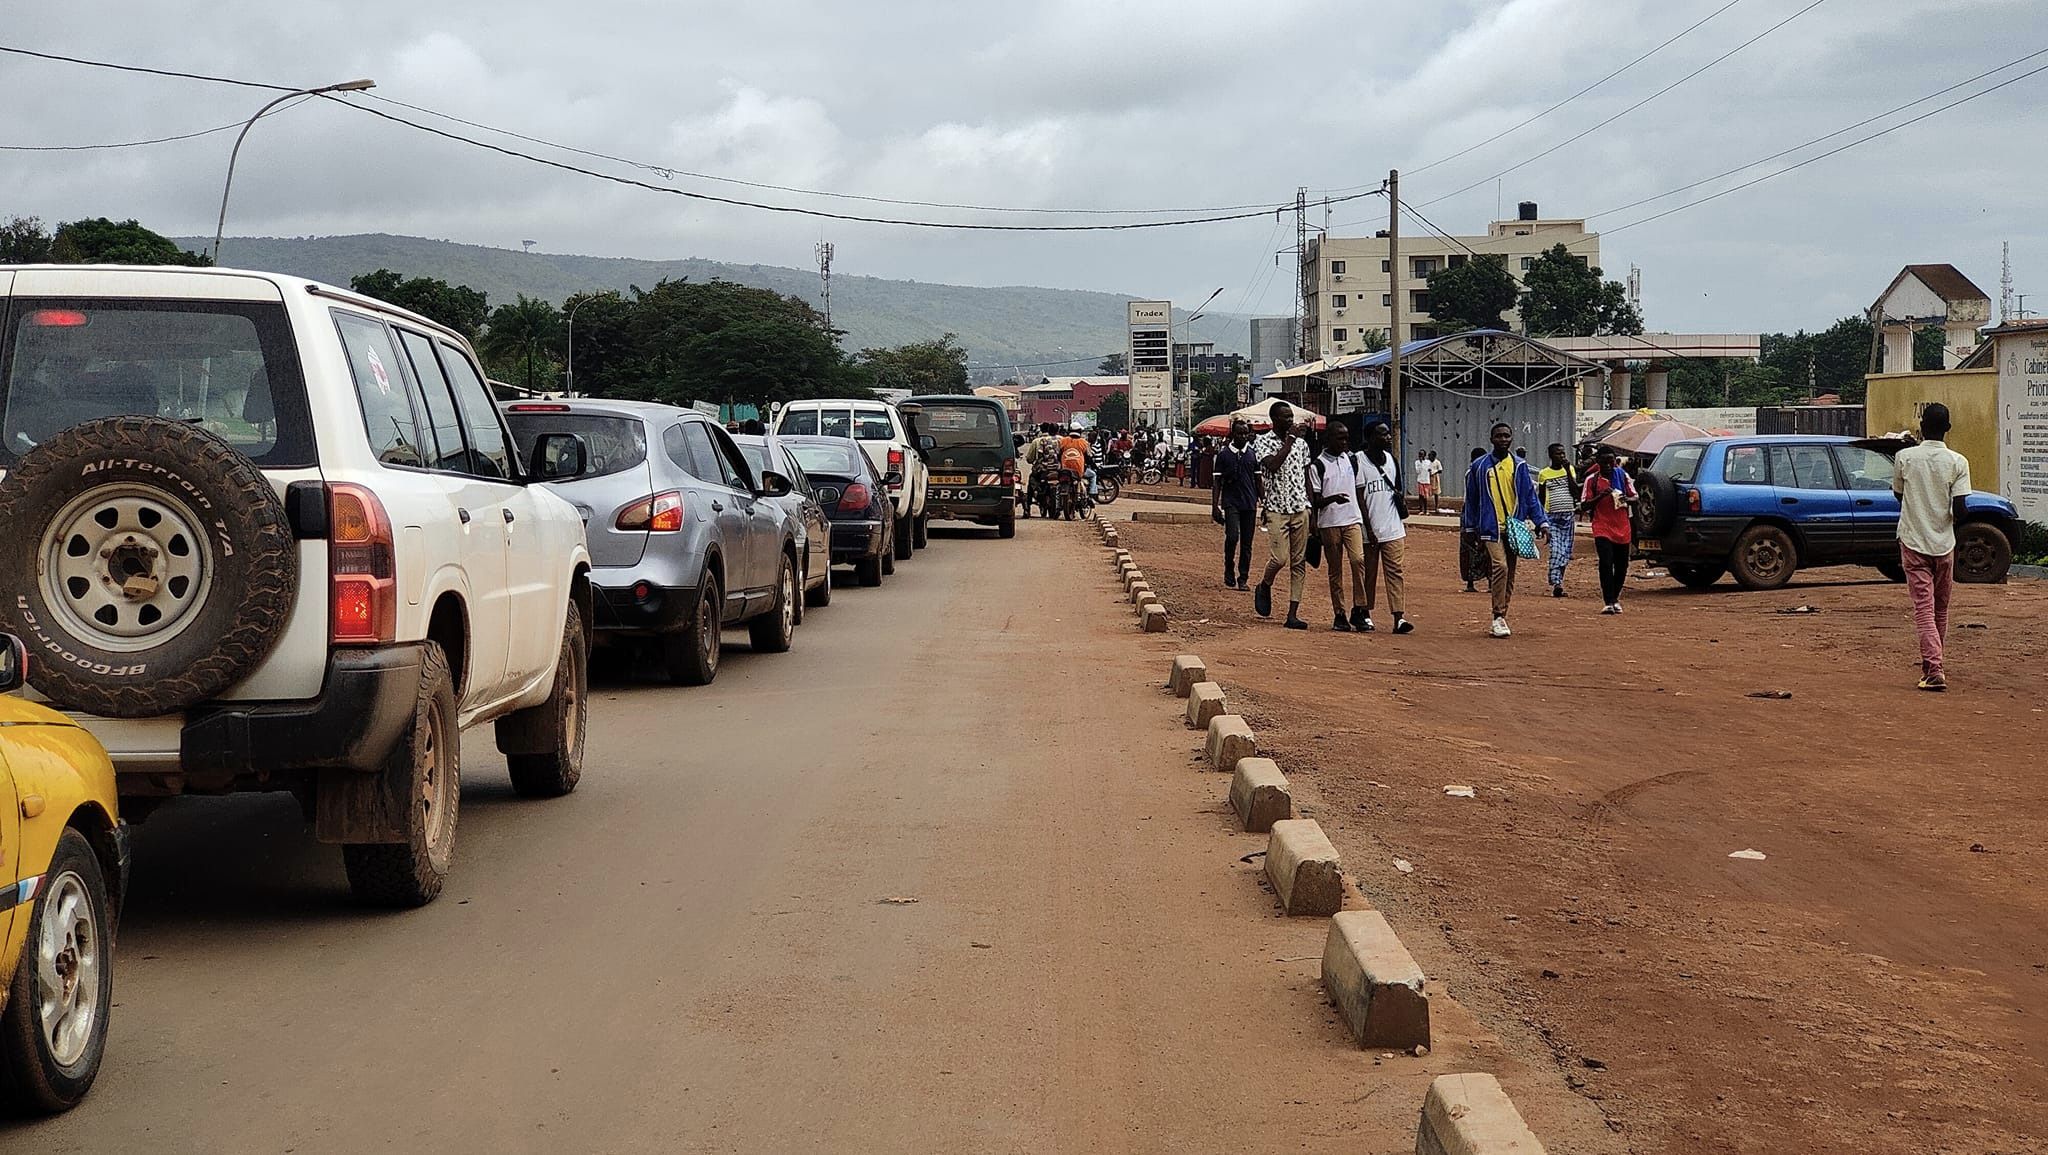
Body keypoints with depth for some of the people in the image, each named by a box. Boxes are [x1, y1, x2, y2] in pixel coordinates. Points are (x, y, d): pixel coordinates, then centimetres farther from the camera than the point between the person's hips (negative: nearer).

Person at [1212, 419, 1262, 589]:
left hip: (1249, 503, 3)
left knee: (1246, 542, 4)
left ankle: (1243, 578, 11)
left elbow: (1258, 481, 13)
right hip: (1231, 502, -3)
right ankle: (1229, 573, -3)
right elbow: (1217, 482, 3)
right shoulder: (1223, 454, 1)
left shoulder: (1253, 454, 8)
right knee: (1232, 536, -20)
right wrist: (1214, 506, -3)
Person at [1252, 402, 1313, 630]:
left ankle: (1293, 614, 2)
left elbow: (1306, 477, 16)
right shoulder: (1263, 442, -3)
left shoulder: (1301, 444, 12)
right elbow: (1273, 465, -21)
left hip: (1300, 509, 5)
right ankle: (1264, 587, 18)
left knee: (1299, 563, 1)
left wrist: (1311, 508, 11)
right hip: (1277, 509, -5)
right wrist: (1289, 441, -17)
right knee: (1279, 558, -15)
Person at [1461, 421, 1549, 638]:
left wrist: (1541, 522, -2)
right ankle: (1499, 618, -16)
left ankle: (1501, 618, 16)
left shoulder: (1520, 466, 8)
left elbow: (1530, 496, 9)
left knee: (1509, 574, 6)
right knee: (1500, 566, -20)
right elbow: (1471, 499, 8)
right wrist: (1469, 528, 7)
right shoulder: (1480, 466, 3)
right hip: (1491, 528, -3)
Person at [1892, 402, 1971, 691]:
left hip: (1913, 542, -1)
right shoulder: (1957, 462, -7)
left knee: (1923, 606, -4)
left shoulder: (1905, 457, -6)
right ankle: (1934, 662, 30)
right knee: (1941, 607, 18)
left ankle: (1933, 669, -18)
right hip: (1944, 543, 1)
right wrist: (1954, 522, 13)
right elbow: (1959, 510, -10)